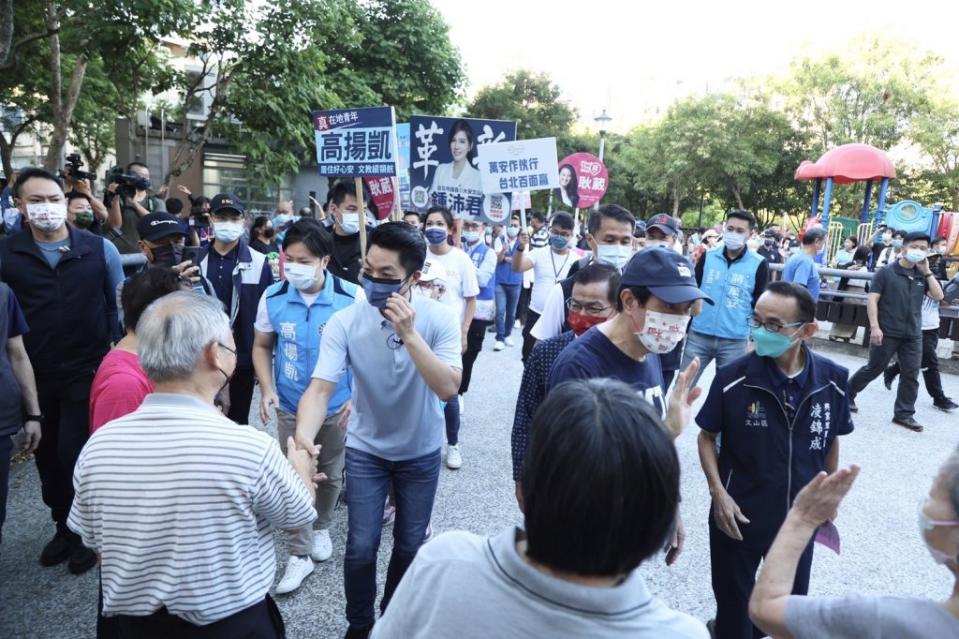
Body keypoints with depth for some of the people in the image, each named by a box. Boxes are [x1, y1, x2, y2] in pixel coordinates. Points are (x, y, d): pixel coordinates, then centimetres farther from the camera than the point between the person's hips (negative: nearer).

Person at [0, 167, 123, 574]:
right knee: (48, 457, 14)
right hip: (34, 377, 2)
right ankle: (63, 528, 36)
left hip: (88, 373, -2)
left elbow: (120, 308, 2)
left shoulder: (99, 249, -5)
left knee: (76, 456, 0)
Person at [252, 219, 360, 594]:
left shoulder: (351, 297, -15)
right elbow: (261, 347, 4)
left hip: (337, 407, -1)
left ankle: (322, 528, 46)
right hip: (290, 408, 1)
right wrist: (267, 389, -10)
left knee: (330, 476, 18)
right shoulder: (273, 297, -9)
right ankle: (299, 554, 23)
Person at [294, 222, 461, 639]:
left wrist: (409, 334, -39)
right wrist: (304, 435, -47)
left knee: (410, 545, 15)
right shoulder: (344, 322, -20)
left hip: (421, 452, 1)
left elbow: (448, 389, -30)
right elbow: (320, 388, -27)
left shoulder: (439, 317, -21)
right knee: (361, 547, 3)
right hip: (365, 450, 0)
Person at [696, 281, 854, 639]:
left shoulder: (832, 379, -11)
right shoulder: (733, 378, -20)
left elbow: (831, 441, 5)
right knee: (734, 603, 17)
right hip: (739, 514, -2)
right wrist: (718, 493, -16)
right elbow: (707, 436, -8)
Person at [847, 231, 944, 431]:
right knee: (873, 369, 5)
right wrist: (874, 326, -17)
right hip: (887, 333, -5)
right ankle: (847, 392, 25)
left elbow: (938, 296, 2)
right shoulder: (886, 272, -5)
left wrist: (927, 271, -2)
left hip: (913, 335, 5)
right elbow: (872, 300, -9)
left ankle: (904, 414, 13)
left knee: (911, 375, 4)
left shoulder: (921, 276, 10)